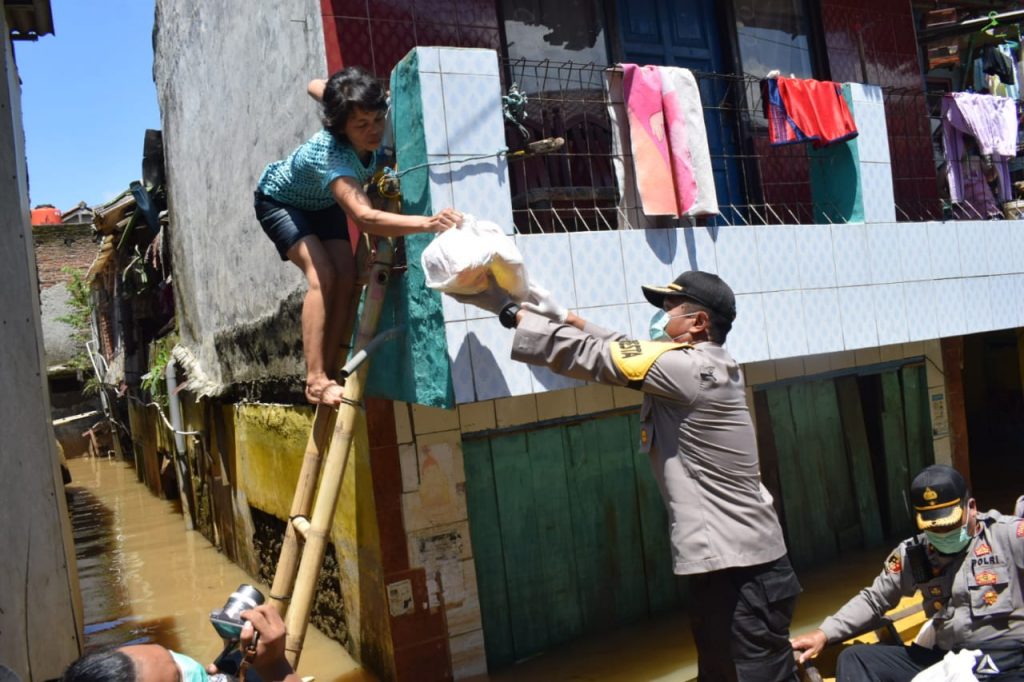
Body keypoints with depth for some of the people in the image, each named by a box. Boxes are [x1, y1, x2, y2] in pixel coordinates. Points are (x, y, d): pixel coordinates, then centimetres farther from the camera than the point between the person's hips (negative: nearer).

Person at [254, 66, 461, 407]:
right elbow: (364, 217, -64)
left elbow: (315, 86, -6)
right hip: (280, 201, -6)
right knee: (322, 275, -26)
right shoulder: (331, 156, -45)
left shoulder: (369, 129, -26)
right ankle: (316, 381, -25)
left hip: (323, 203, 6)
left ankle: (330, 371, -7)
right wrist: (428, 222, -76)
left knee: (346, 276, -12)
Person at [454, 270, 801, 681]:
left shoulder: (690, 369, -17)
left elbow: (595, 358, -13)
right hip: (726, 566, 10)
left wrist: (510, 311, -5)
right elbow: (620, 351, 19)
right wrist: (567, 318, 15)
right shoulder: (707, 367, 11)